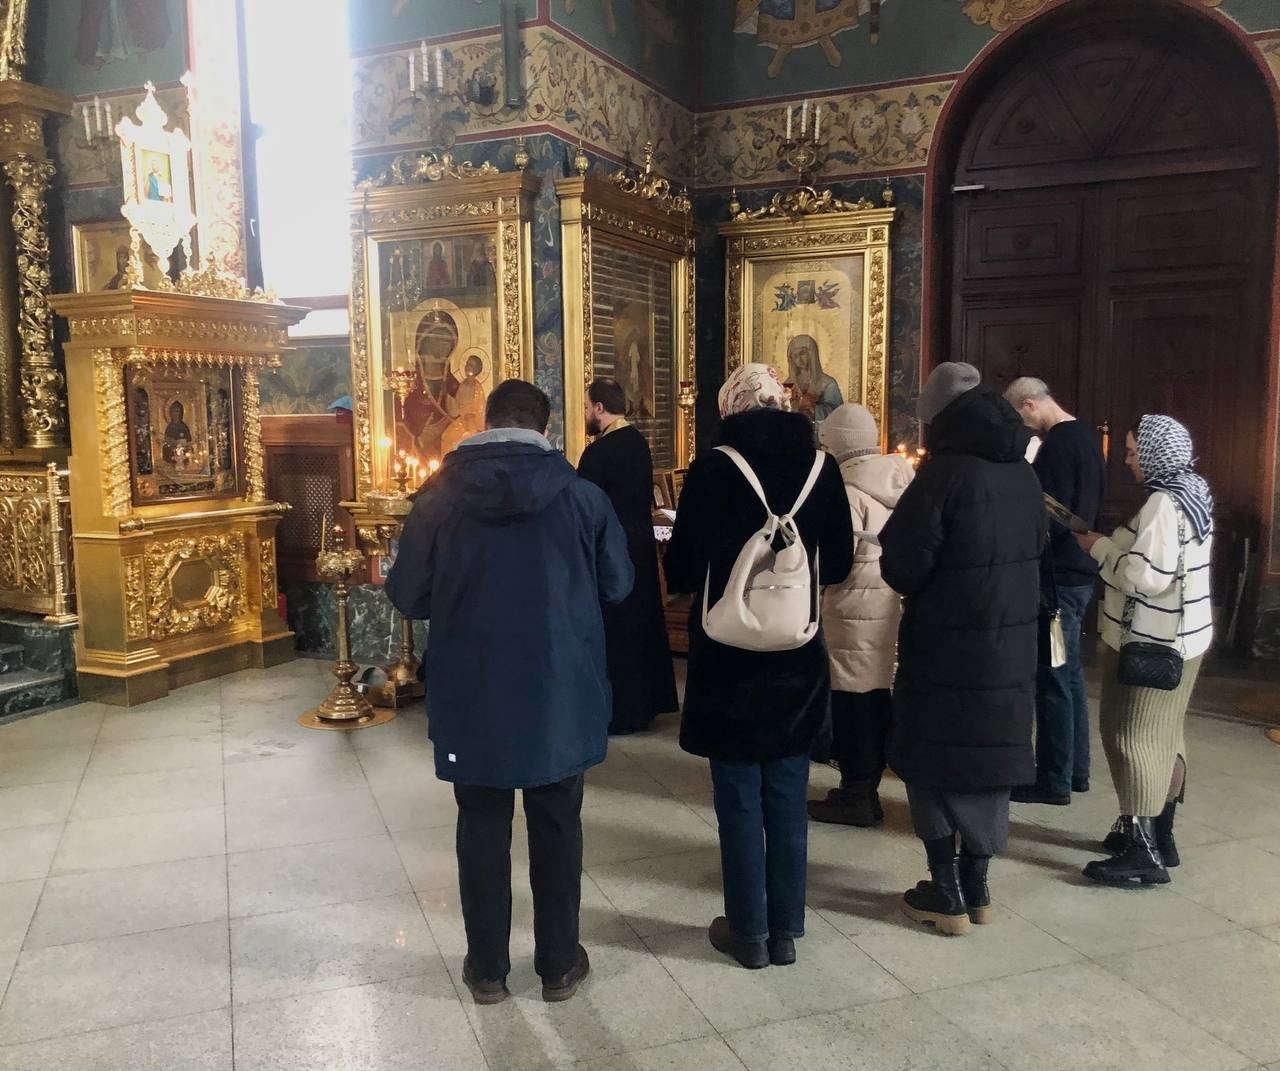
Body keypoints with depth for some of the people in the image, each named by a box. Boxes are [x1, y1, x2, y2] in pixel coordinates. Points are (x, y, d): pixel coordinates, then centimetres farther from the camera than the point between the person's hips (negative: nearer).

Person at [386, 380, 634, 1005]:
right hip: (560, 692, 0)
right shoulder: (580, 494, -9)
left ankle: (487, 968, 26)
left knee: (482, 828, 14)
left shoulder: (441, 495, -7)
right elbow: (617, 585, -1)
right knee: (556, 826, 14)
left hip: (472, 695, 0)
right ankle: (559, 965, 26)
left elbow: (407, 596, -3)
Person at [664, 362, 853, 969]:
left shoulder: (712, 469, -13)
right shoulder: (820, 466, -4)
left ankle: (749, 932, 21)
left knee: (740, 801, 9)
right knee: (787, 799, 14)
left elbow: (680, 571, -8)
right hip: (799, 661, 3)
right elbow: (838, 564, 5)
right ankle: (785, 929, 25)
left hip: (728, 659, -3)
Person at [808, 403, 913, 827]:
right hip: (891, 603, 8)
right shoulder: (900, 478, 8)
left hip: (857, 608, -8)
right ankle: (866, 787, 26)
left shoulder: (848, 489, -16)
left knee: (854, 699, 0)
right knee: (876, 694, 14)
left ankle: (857, 796, 9)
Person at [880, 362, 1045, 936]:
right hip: (1012, 644, 6)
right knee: (991, 756, 14)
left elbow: (901, 563, -17)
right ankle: (977, 886, 25)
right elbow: (1036, 545, 14)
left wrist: (915, 585, 4)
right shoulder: (1023, 472, 4)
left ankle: (948, 894, 13)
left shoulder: (946, 469, -16)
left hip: (945, 648, -6)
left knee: (933, 760, 7)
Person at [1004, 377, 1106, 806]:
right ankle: (1075, 769, 27)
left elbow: (1050, 518, -21)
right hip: (1080, 571, 10)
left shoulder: (1058, 444, -17)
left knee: (1053, 678, -2)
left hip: (1058, 577, -10)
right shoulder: (1084, 436, 14)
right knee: (1070, 674, 17)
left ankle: (1054, 781, 6)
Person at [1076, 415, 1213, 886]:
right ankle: (1159, 836, 27)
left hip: (1152, 644, -10)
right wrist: (1115, 545, 7)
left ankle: (1144, 854, 0)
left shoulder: (1164, 503, -21)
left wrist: (1100, 547, -13)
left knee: (1133, 738, -4)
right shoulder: (1192, 496, 10)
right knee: (1163, 737, 16)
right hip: (1180, 637, 10)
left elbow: (1147, 577, -26)